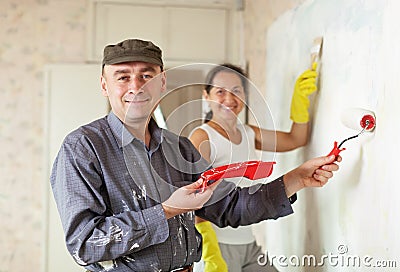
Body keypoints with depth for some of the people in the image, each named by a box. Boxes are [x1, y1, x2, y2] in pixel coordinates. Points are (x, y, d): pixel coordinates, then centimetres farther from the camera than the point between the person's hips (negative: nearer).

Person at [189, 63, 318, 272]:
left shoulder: (249, 133, 11)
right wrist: (211, 254, -28)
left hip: (249, 245, 7)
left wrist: (300, 97, 10)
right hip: (217, 246, -7)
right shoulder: (202, 137, -10)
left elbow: (296, 139, 22)